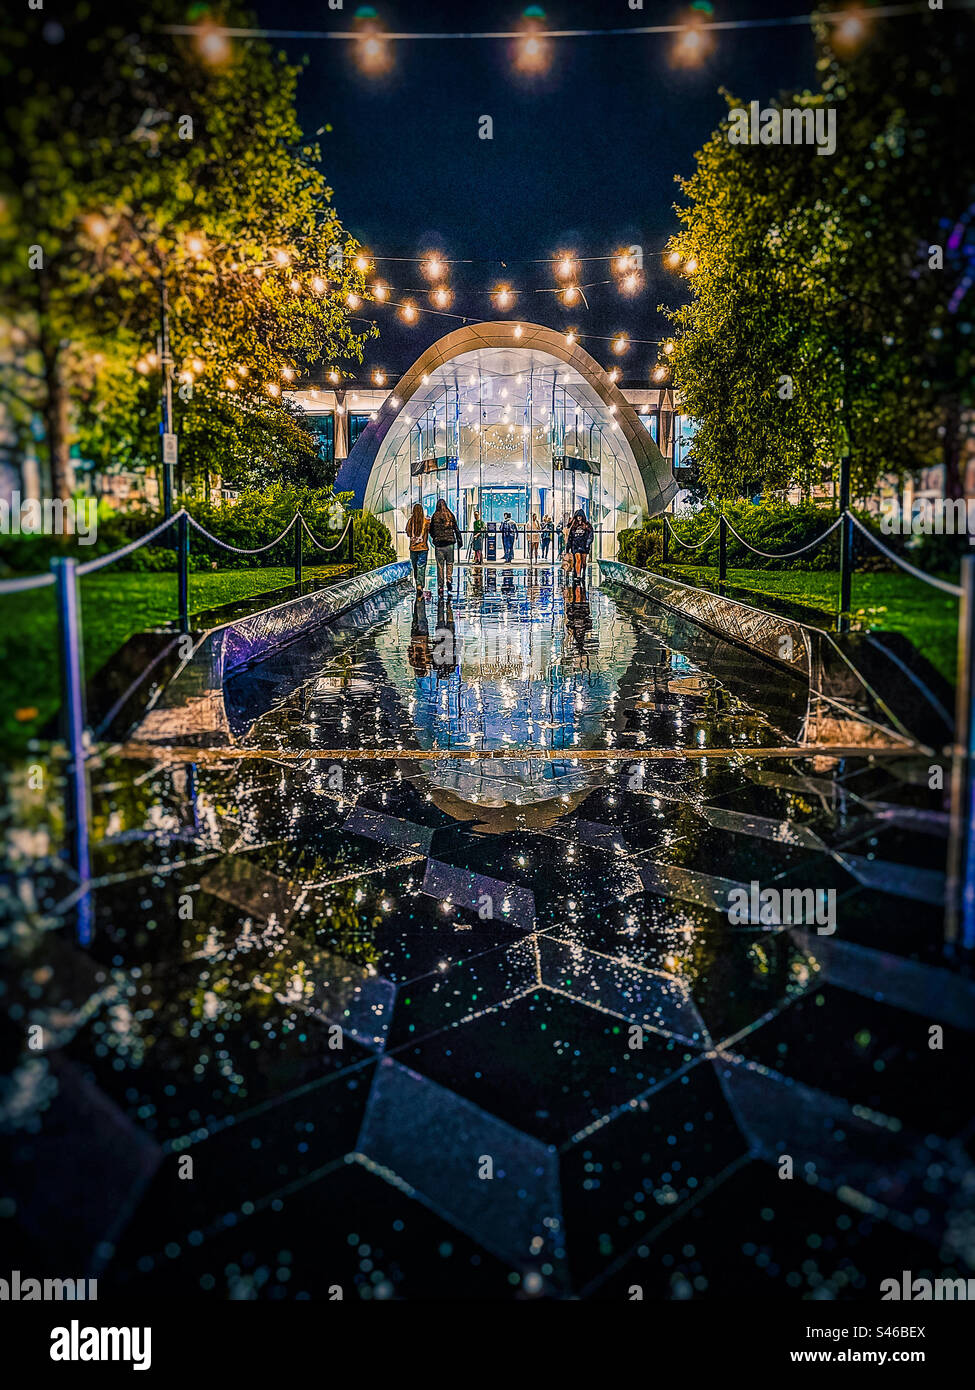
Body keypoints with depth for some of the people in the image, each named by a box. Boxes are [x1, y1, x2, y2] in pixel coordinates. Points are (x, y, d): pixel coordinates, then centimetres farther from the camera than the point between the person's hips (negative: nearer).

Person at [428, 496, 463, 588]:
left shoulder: (434, 516, -1)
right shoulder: (451, 515, 1)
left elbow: (431, 530, 5)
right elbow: (457, 529, 3)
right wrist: (460, 541, 10)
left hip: (438, 544, 0)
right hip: (449, 543, 0)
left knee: (440, 564, 5)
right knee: (449, 562, 13)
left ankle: (440, 584, 4)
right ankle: (449, 579, -8)